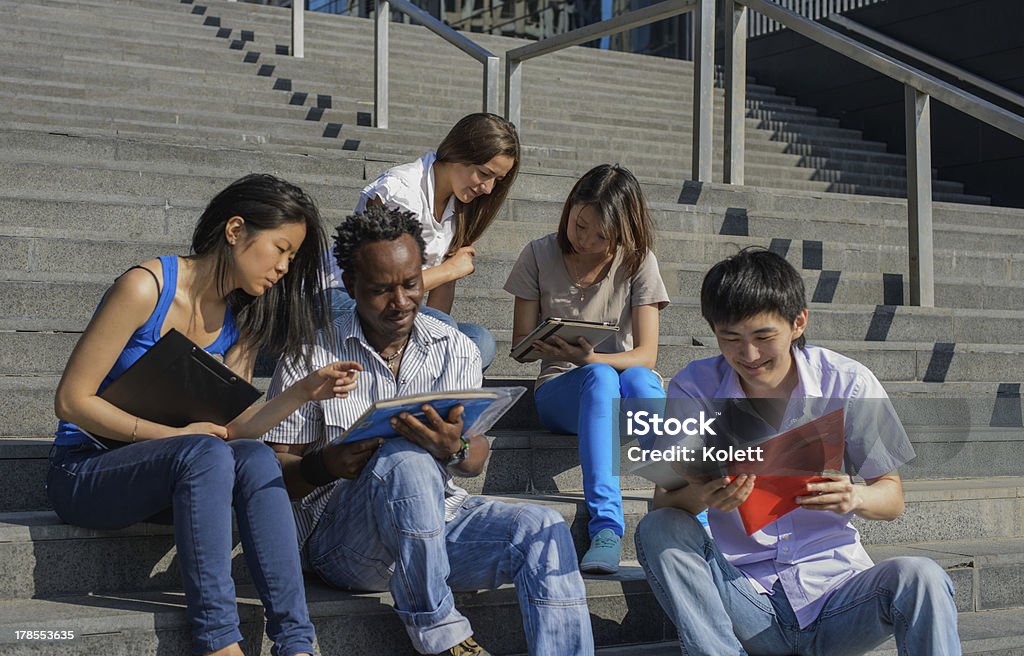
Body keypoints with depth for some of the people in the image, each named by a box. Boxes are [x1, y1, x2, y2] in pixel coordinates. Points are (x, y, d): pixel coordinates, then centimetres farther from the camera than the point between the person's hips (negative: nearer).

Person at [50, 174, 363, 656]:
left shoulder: (241, 319, 6)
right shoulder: (147, 288, -15)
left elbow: (231, 427, 0)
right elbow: (72, 400, -15)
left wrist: (304, 391, -14)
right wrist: (171, 434, -21)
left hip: (164, 472, 6)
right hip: (85, 470, -6)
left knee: (256, 458, -26)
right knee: (204, 454, -34)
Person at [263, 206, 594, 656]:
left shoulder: (455, 349, 9)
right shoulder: (313, 355, -1)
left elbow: (476, 458, 2)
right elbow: (274, 467, -1)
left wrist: (454, 449, -24)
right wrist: (326, 465, -24)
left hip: (438, 523, 4)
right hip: (345, 541, -3)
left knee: (541, 528, -24)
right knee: (405, 459, -35)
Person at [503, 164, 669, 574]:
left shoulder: (637, 262, 0)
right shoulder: (540, 255, 2)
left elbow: (646, 355, -7)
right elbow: (520, 343, 4)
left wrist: (591, 358, -27)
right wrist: (545, 346, -21)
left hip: (626, 376, 1)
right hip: (561, 389, 0)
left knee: (638, 380, -37)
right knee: (601, 379, -37)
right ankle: (606, 528, -48)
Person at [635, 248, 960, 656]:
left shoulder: (848, 383, -3)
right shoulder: (693, 389, -3)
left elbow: (892, 497, 0)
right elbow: (664, 501, -8)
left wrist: (855, 497, -25)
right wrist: (701, 497, -32)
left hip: (833, 585, -1)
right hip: (743, 597, 1)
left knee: (920, 579, -30)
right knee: (658, 530, -25)